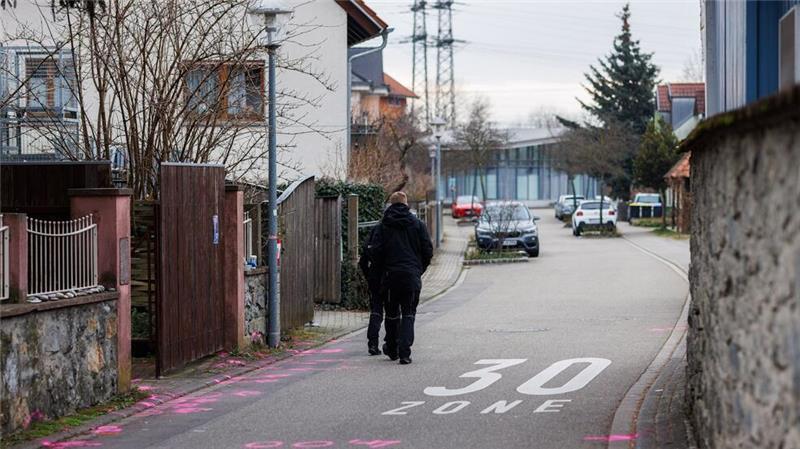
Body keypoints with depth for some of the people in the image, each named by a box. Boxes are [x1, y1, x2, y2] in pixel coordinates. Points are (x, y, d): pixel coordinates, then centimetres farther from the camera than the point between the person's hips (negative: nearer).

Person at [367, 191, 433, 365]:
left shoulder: (383, 226, 2)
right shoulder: (417, 224, 3)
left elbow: (375, 251, -4)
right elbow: (428, 251, 1)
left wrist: (384, 268, 11)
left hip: (391, 275, 1)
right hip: (412, 276, -1)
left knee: (391, 314, 15)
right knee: (408, 314, 2)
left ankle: (392, 350, 27)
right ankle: (404, 353, -10)